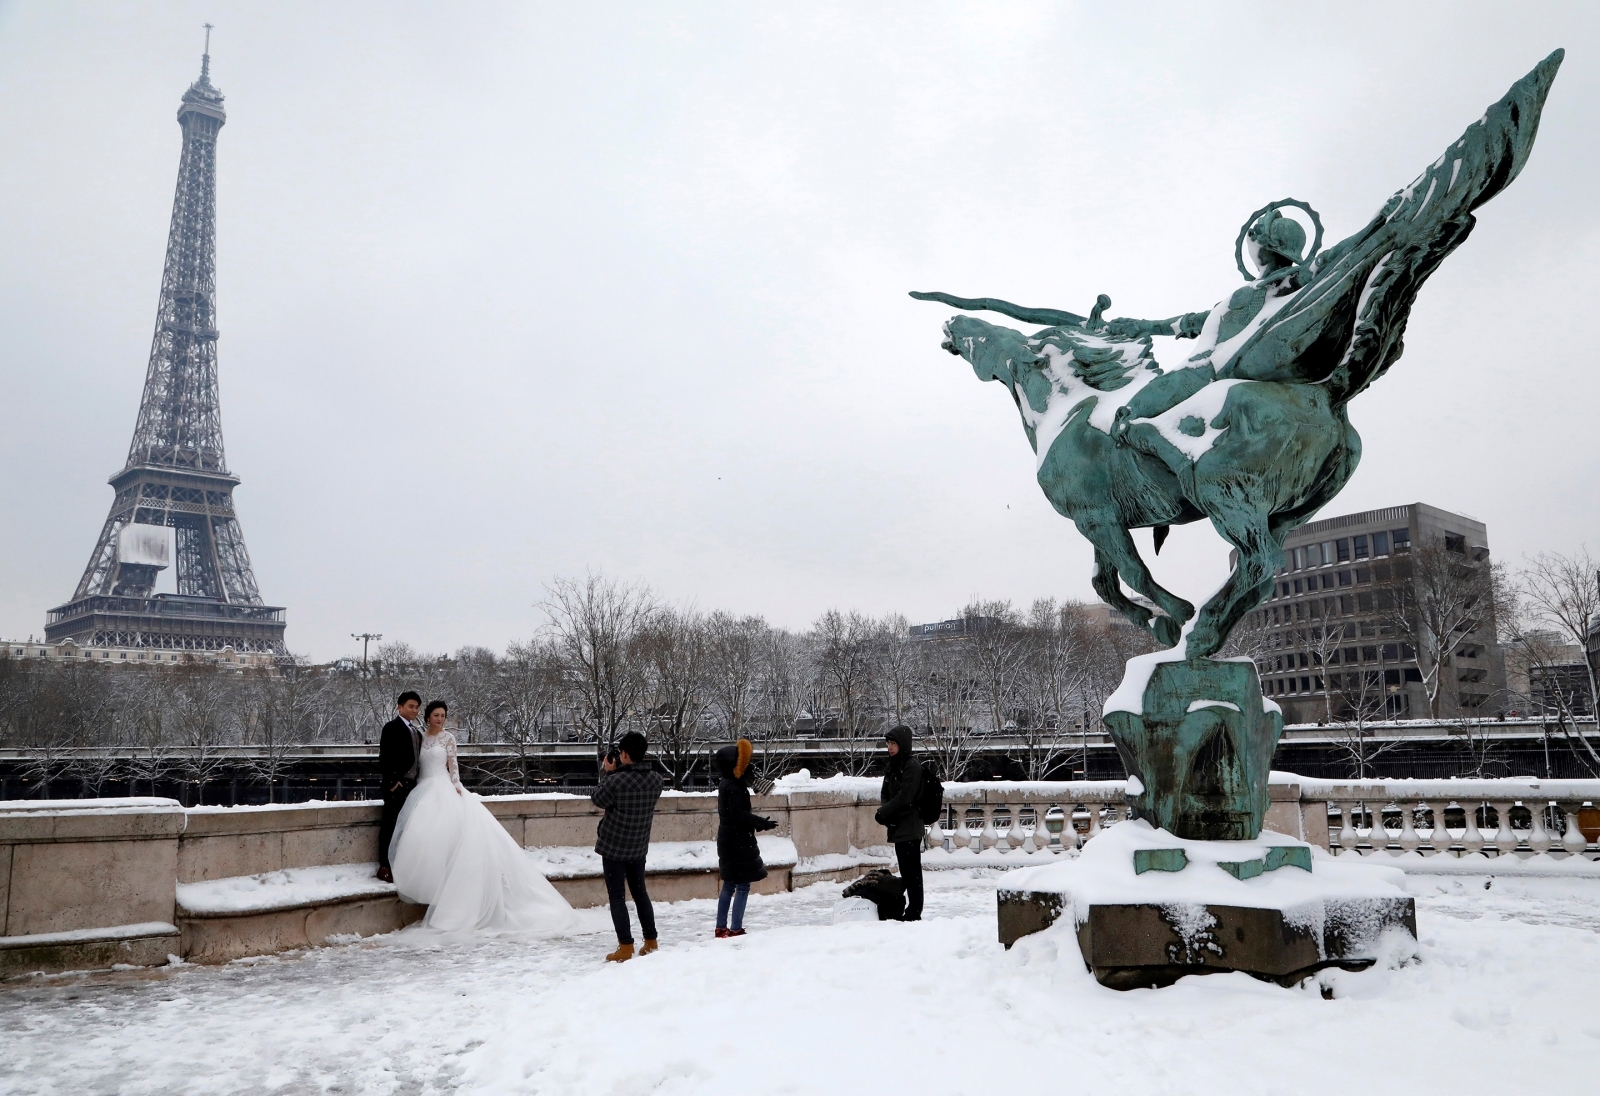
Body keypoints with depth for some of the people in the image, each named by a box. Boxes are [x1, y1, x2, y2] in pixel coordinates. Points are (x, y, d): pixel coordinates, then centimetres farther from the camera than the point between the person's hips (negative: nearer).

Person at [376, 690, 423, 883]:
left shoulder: (417, 729, 14)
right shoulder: (392, 727, -8)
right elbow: (385, 757, -14)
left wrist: (419, 781, 12)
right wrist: (392, 781, -17)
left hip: (412, 783, 7)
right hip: (395, 784, -7)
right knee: (390, 824, -1)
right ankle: (384, 866, 5)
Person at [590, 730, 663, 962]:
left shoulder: (616, 780, -23)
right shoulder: (655, 780, -6)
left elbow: (598, 799, -6)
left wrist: (608, 772, 1)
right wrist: (617, 773, 5)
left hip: (613, 847, -5)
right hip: (639, 848, 5)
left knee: (617, 896, 3)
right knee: (640, 892, 18)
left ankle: (625, 947, 1)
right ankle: (650, 942, 21)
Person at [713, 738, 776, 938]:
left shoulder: (726, 784, 12)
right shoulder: (733, 787, -19)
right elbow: (740, 815, -25)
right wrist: (762, 822, -19)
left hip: (729, 841, 10)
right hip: (738, 842, -10)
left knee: (729, 885, 16)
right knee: (743, 886, -6)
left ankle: (721, 928, 21)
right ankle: (736, 929, -5)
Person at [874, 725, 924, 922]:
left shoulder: (912, 768, -12)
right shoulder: (891, 768, 14)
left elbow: (904, 798, -18)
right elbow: (886, 794, 15)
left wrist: (882, 813, -12)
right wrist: (885, 808, -7)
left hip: (910, 828, -8)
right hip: (897, 828, 8)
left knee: (912, 871, -3)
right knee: (906, 871, 12)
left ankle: (914, 912, 1)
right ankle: (911, 911, 19)